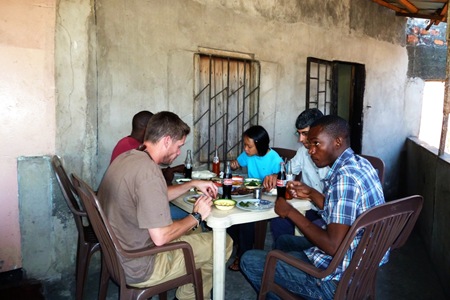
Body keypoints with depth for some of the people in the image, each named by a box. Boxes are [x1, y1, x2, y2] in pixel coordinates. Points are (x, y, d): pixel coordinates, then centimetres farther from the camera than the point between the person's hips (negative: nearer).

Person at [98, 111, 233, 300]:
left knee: (194, 232, 24)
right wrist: (196, 217, -13)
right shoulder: (148, 171, -28)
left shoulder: (126, 158, 1)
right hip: (139, 268, -9)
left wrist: (193, 184, 11)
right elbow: (160, 237, -28)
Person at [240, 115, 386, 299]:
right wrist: (310, 193, 5)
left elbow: (333, 246, -28)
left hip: (340, 279, -10)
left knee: (249, 260, -2)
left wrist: (291, 212, -19)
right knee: (284, 240, 27)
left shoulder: (345, 177, -27)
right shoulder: (359, 164, 4)